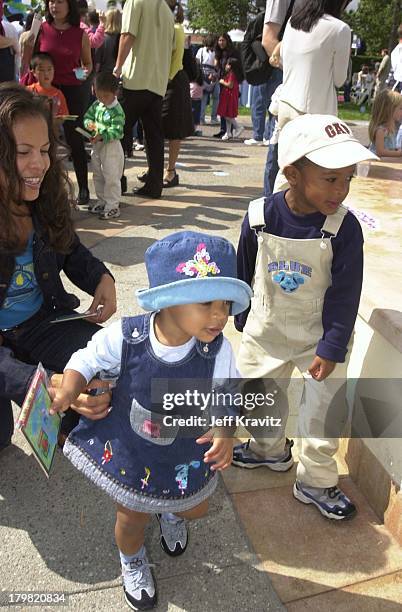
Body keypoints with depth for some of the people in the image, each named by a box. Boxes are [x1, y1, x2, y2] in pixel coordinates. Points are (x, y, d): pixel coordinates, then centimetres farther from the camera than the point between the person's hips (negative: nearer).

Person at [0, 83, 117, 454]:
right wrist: (47, 385, -45)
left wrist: (101, 278, -10)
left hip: (40, 321, 5)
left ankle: (68, 427, 15)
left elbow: (70, 251, 12)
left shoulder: (45, 199, -10)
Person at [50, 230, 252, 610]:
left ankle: (171, 514, 66)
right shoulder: (124, 337, -30)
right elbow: (86, 361, -11)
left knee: (195, 509, 26)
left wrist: (224, 432, -31)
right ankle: (132, 562, 60)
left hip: (186, 455, 2)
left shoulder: (218, 352, -27)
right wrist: (68, 393, -28)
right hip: (126, 450, -1)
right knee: (132, 518, 22)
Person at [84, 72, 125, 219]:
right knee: (98, 176, 16)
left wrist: (102, 136, -30)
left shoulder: (117, 111, -16)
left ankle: (113, 206, 5)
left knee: (111, 177, -3)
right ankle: (102, 201, 29)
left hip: (111, 146, -8)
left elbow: (116, 131, -21)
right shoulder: (96, 105, 6)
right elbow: (87, 116, 12)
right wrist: (89, 124, -11)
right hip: (97, 146, 8)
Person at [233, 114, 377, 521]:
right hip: (266, 330, 2)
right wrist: (243, 319, 8)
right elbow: (244, 274, -3)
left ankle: (316, 481, 32)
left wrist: (331, 348, -15)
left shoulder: (344, 228, -22)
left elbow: (345, 297, -16)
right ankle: (269, 449, 50)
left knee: (325, 413, 8)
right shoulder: (259, 216, -18)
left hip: (320, 335, -2)